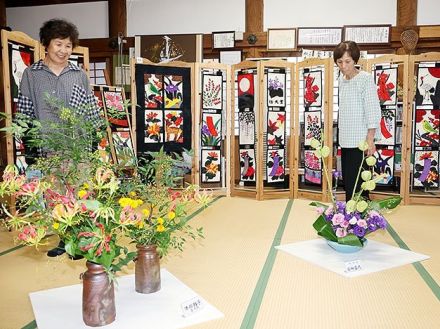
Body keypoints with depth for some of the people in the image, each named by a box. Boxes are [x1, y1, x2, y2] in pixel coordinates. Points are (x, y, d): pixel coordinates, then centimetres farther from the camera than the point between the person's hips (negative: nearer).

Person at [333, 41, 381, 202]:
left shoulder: (365, 78, -11)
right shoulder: (342, 77, 9)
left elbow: (373, 110, -12)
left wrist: (370, 138, -16)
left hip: (360, 140, -7)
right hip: (345, 140, 7)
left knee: (356, 184, -5)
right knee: (347, 181, 13)